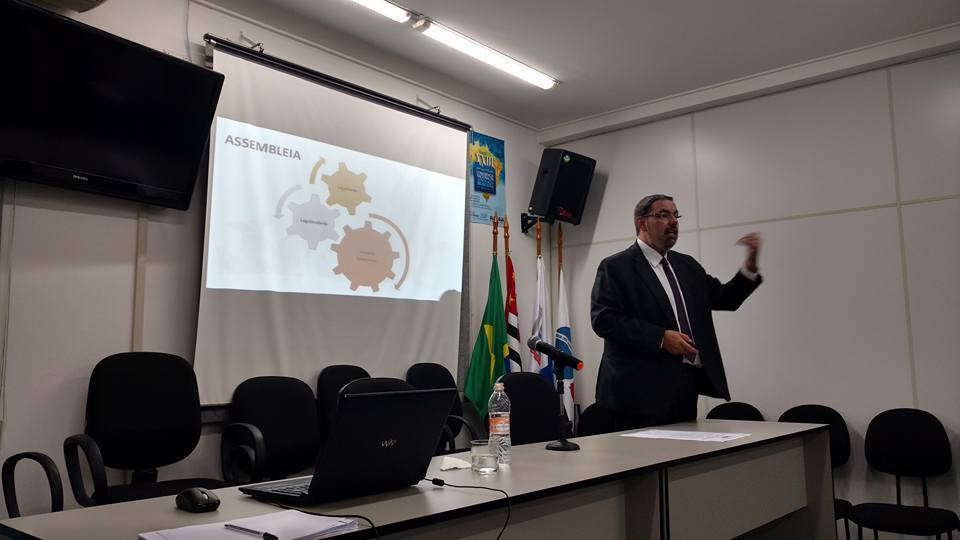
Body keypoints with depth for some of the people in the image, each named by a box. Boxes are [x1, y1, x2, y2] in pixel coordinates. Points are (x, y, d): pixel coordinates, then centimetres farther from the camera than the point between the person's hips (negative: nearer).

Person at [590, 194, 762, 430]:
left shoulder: (687, 265, 18)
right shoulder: (615, 267, -5)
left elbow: (725, 298, 19)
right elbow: (603, 319, -15)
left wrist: (750, 265, 2)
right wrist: (661, 338, -20)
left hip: (688, 384, 7)